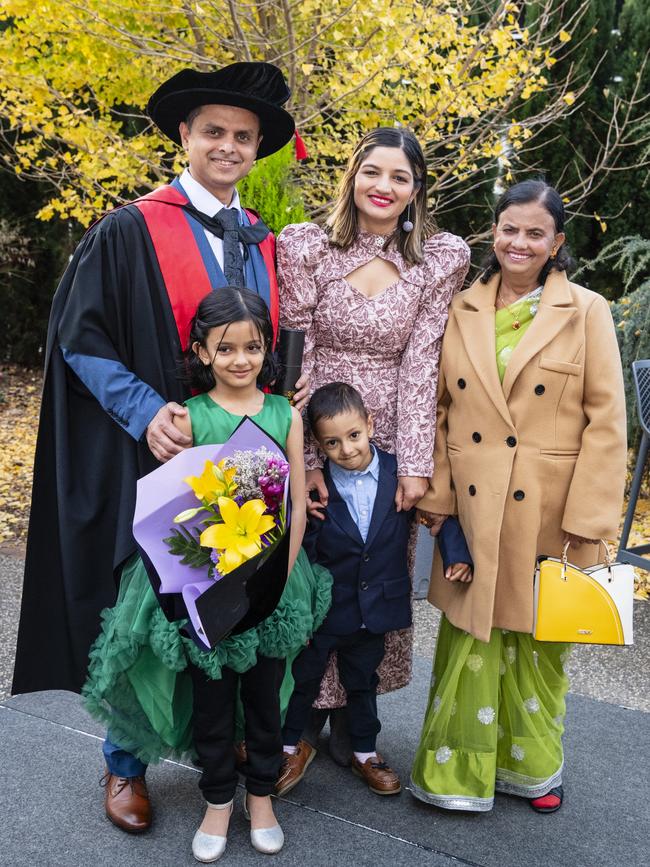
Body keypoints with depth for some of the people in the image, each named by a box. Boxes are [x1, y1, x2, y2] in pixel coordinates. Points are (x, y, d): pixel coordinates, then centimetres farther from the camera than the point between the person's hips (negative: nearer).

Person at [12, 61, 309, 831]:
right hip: (157, 455, -4)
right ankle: (126, 762, 26)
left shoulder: (266, 246, 12)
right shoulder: (127, 232, -4)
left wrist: (284, 400, -1)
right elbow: (82, 341, -6)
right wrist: (146, 410, -19)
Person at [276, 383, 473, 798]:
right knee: (304, 677, 15)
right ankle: (294, 746, 38)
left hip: (375, 605, 2)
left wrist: (458, 553, -12)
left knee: (363, 682, 21)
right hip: (325, 605, -1)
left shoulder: (399, 473, -11)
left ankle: (365, 752, 41)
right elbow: (304, 548, -11)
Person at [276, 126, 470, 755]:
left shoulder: (440, 259, 0)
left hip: (393, 446, 1)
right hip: (315, 443, -1)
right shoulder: (306, 247, -3)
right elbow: (295, 355, -7)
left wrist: (416, 463, -11)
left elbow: (422, 362, -6)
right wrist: (305, 458, -13)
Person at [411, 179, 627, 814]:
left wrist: (587, 518, -11)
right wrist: (437, 496, -1)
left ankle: (532, 765, 34)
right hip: (473, 508, 2)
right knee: (472, 636, 8)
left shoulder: (586, 311, -2)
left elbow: (605, 420, -6)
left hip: (548, 513, -1)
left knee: (537, 642, 12)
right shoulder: (462, 310, 6)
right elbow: (438, 409, 6)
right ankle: (461, 769, 25)